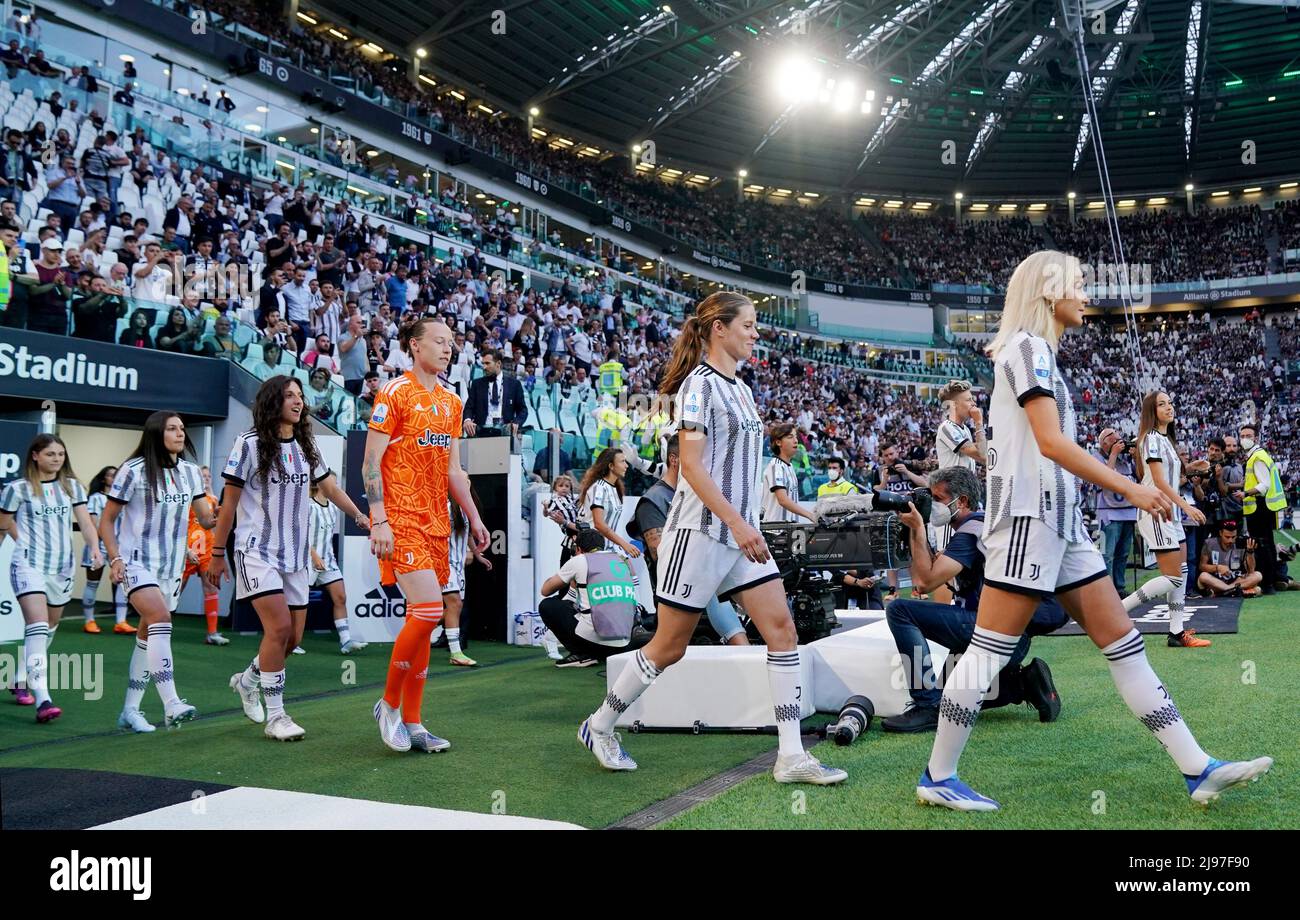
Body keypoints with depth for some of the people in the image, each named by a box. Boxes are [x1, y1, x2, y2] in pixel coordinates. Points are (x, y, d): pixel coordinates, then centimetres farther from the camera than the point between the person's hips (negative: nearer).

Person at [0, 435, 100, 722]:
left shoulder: (72, 487, 8)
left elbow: (85, 521, 0)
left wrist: (94, 547, -16)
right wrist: (30, 545, 7)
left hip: (62, 569, 5)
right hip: (29, 567, -5)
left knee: (48, 630, 16)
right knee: (38, 627, -19)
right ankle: (43, 700, -27)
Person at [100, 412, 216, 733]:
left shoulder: (190, 471, 7)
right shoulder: (134, 470, -8)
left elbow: (206, 517, 9)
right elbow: (107, 520, -3)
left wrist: (217, 518, -14)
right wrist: (115, 558, -15)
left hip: (172, 565, 6)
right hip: (137, 562, -6)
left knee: (149, 635, 11)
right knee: (161, 618, -26)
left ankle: (130, 710, 21)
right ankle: (171, 705, -31)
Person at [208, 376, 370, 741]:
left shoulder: (305, 446, 9)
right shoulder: (250, 444, -7)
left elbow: (328, 486, 21)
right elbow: (229, 502, -4)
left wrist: (359, 515, 15)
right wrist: (217, 554, -2)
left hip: (296, 555, 6)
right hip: (257, 551, -6)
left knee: (292, 636, 7)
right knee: (279, 626, -18)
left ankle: (247, 680, 36)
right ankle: (274, 716, -6)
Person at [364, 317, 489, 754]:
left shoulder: (451, 401, 16)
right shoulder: (395, 393, -5)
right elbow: (371, 462, -9)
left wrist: (474, 518, 16)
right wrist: (378, 520, -17)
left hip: (436, 521, 7)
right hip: (401, 519, -7)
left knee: (421, 620, 7)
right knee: (428, 611, -16)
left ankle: (411, 722, 14)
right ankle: (389, 704, 3)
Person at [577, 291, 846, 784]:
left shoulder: (740, 388, 15)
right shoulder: (700, 383, -11)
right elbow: (691, 466, -18)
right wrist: (738, 524, -22)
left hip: (741, 531, 8)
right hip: (699, 531, -8)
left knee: (782, 629, -1)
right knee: (669, 646, 0)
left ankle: (791, 757, 3)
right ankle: (599, 726, 21)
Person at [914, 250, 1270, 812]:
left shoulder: (1039, 353, 20)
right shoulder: (1026, 348, -10)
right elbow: (1051, 442, -20)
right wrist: (1129, 488, -20)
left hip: (1061, 520, 10)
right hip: (1029, 517, -10)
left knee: (1122, 642, 8)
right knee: (989, 650, -6)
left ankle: (1197, 770, 12)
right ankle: (937, 778, 2)